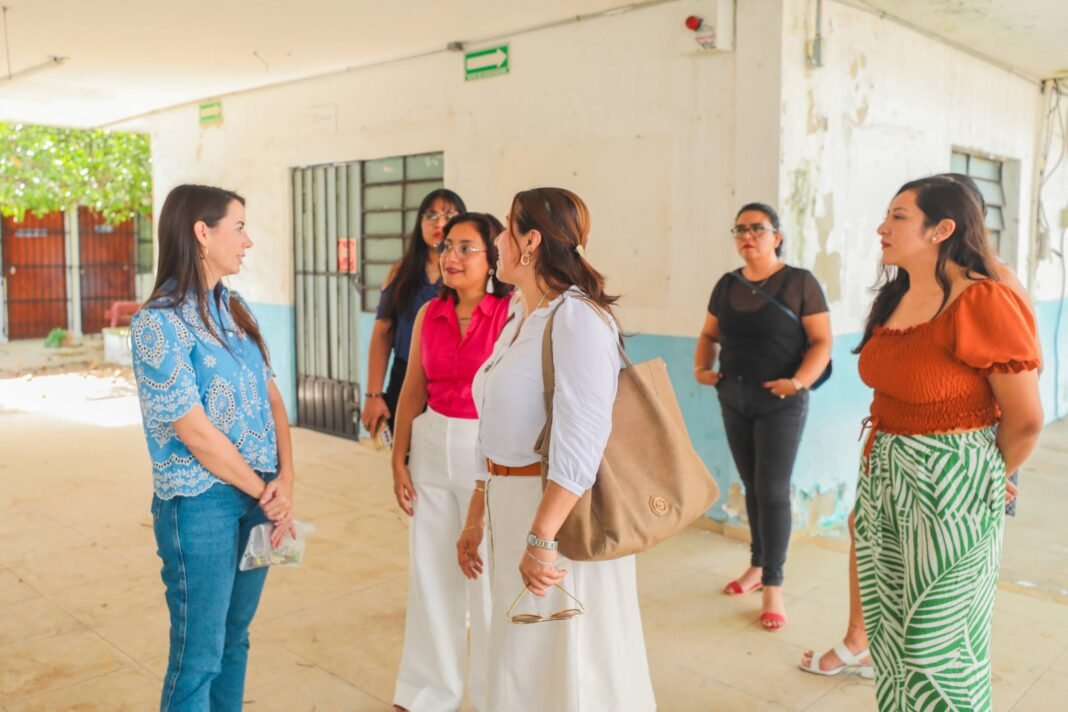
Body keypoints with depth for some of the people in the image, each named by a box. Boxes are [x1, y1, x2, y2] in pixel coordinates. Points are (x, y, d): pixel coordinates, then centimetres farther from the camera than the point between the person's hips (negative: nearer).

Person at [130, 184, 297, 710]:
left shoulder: (234, 308, 7)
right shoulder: (158, 323, -15)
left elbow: (270, 396, 5)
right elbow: (196, 433, -17)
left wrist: (284, 481, -8)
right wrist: (265, 493, -9)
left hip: (259, 493, 7)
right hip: (200, 503, -6)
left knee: (235, 638, 18)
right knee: (199, 655, 6)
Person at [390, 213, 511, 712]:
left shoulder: (511, 314, -12)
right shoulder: (429, 314, 5)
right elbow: (412, 390, 8)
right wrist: (399, 458, 6)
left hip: (489, 449, -5)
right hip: (431, 446, 6)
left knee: (487, 575, 7)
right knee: (429, 568, 15)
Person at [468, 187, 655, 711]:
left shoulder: (576, 318, -18)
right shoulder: (519, 318, 10)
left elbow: (581, 440, -27)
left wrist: (542, 538, -30)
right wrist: (477, 517, 18)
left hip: (560, 513, -9)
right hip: (511, 505, 9)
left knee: (567, 666, 7)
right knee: (521, 665, 21)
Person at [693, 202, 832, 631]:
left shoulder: (800, 283, -8)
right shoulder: (727, 285, 7)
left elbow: (822, 342, -10)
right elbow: (709, 334, 15)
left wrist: (800, 381, -23)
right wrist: (701, 368, -2)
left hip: (780, 404, -5)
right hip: (733, 401, 5)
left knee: (772, 491, -5)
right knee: (752, 487, 14)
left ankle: (773, 586, 4)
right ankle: (757, 566, 29)